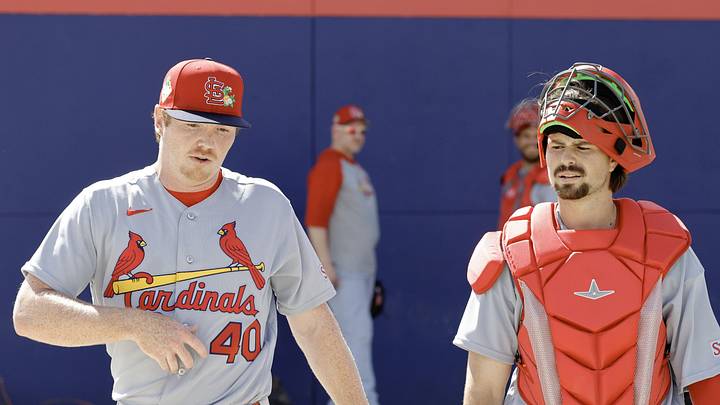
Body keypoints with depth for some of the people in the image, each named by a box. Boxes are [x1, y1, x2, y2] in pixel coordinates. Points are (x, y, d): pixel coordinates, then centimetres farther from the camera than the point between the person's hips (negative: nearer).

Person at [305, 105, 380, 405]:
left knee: (355, 335, 10)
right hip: (341, 269, -10)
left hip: (363, 268, 10)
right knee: (357, 332, -16)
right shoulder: (328, 166, -10)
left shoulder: (356, 169, 20)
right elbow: (315, 217, -18)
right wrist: (326, 264, -24)